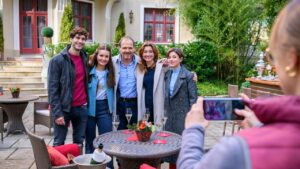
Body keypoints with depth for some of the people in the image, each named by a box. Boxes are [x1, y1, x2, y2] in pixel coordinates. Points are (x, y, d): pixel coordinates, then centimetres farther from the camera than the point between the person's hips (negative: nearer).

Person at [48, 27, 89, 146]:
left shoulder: (85, 59, 7)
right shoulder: (57, 60, -9)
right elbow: (52, 89, -11)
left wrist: (86, 101, 4)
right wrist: (57, 113, -15)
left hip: (82, 108, 5)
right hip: (64, 108, -4)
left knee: (79, 142, 13)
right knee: (59, 143, 6)